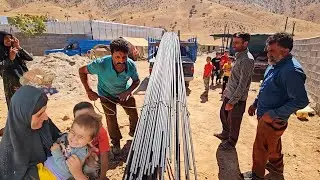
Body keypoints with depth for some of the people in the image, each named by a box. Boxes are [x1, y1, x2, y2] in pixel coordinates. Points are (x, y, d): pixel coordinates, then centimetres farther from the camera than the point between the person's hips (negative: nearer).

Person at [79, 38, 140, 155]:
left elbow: (136, 81, -11)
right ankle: (116, 142, 30)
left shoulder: (131, 65, -31)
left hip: (124, 92, 2)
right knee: (111, 119, 2)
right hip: (107, 95, -2)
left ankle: (134, 131, 42)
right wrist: (89, 91, -22)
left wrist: (128, 92, -28)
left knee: (133, 114, 9)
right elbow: (82, 71, -19)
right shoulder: (101, 64, -37)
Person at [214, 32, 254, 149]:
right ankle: (225, 134, 47)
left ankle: (231, 142, 32)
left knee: (233, 122, 10)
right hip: (229, 95, 9)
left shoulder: (247, 60, -24)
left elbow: (243, 85, -25)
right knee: (223, 114, 24)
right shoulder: (239, 56, 6)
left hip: (237, 99, -9)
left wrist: (232, 101, -22)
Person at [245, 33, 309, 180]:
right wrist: (255, 103, 13)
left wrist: (274, 114, -25)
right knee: (273, 144, 27)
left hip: (273, 120, -9)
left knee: (261, 148, 8)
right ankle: (276, 166, 50)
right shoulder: (275, 65, 3)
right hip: (265, 115, 9)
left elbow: (301, 101, -27)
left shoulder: (291, 71, -27)